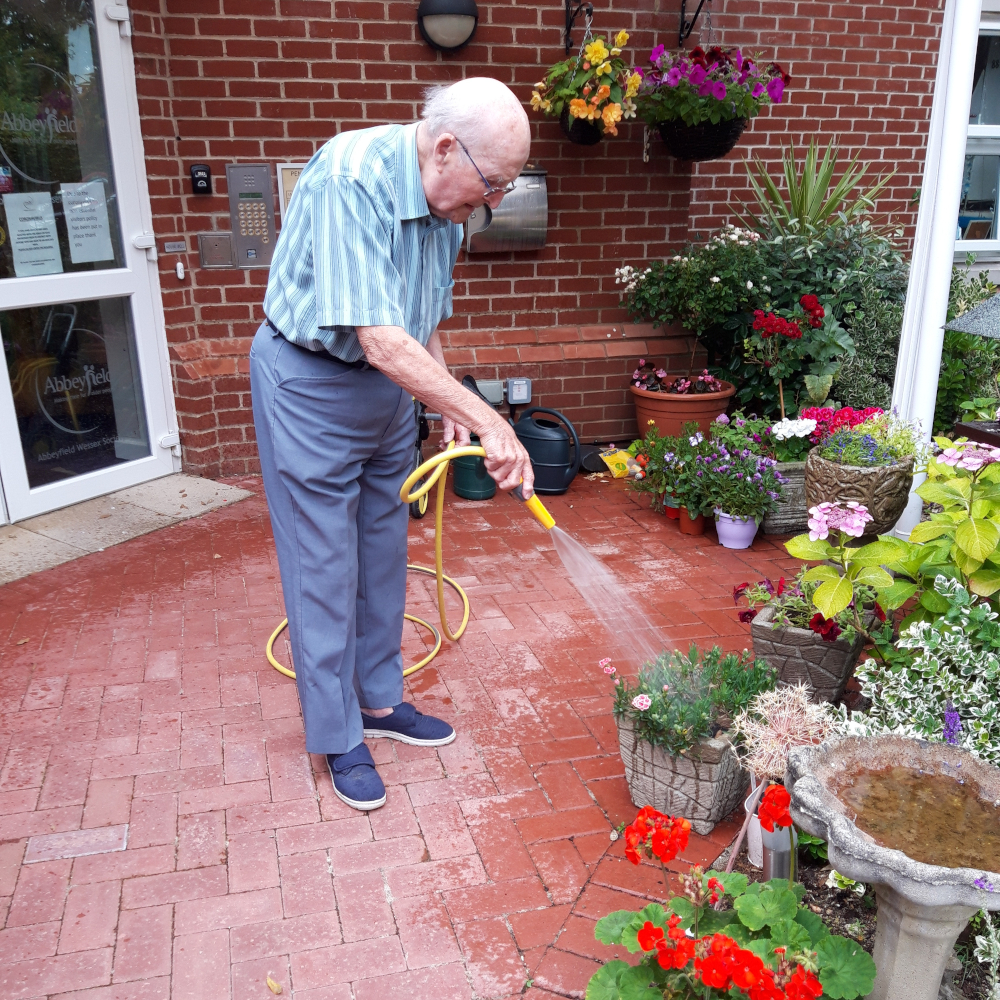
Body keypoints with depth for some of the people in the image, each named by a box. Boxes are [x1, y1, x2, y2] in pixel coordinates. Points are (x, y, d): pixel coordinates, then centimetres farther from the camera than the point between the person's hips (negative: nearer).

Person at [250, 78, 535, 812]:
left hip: (391, 383, 8)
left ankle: (379, 700, 31)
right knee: (325, 566, 0)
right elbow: (382, 340, -34)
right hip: (310, 381, -8)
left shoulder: (447, 202, -1)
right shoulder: (351, 179, -28)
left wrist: (450, 408, 4)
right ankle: (338, 737, 16)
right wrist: (490, 421, -33)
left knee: (383, 552, 14)